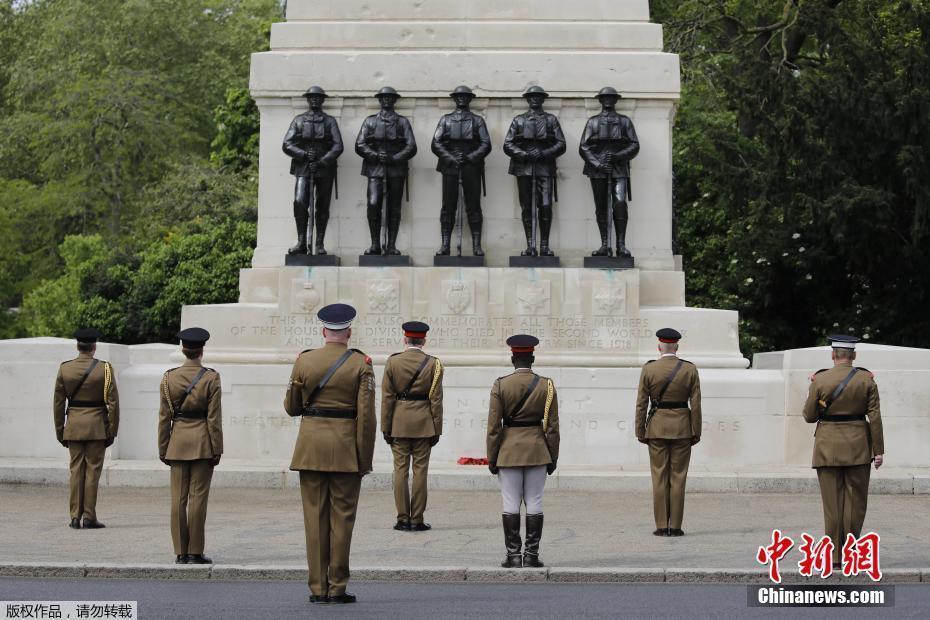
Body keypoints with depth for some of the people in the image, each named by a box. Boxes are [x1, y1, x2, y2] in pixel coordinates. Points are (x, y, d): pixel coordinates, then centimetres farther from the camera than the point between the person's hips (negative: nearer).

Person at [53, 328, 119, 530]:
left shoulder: (64, 369, 2)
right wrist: (112, 432, 0)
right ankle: (89, 517, 1)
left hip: (73, 427, 3)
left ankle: (75, 517, 7)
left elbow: (58, 403, 4)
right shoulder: (105, 369, -6)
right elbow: (112, 403, -7)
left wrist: (60, 432, 12)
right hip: (97, 427, -2)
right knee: (93, 470, 2)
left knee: (76, 470, 8)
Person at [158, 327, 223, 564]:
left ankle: (180, 552, 7)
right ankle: (195, 552, 1)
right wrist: (217, 449, -2)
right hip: (202, 443, -3)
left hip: (178, 441, 3)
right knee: (198, 497, 0)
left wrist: (163, 449, 9)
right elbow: (214, 418, -8)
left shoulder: (169, 378, 1)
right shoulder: (211, 378, -7)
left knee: (178, 498, 5)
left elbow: (164, 416, 3)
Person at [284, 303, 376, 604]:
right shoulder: (361, 364, -5)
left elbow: (291, 407, 10)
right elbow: (366, 415, -9)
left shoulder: (304, 361, 1)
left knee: (315, 517, 6)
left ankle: (317, 588, 7)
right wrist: (365, 458, -4)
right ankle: (337, 588, 4)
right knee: (342, 517, 4)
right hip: (346, 447, -2)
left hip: (311, 444, 2)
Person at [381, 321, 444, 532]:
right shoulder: (433, 364, -3)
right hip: (423, 424, -1)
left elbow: (387, 398, -2)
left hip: (399, 424, 1)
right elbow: (436, 400, -4)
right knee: (420, 471, 3)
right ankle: (417, 520, 4)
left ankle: (403, 519, 4)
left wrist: (386, 428, 2)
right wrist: (437, 430, 2)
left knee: (401, 470, 5)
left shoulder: (392, 362, -1)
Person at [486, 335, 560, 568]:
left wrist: (491, 458, 1)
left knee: (511, 504, 3)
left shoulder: (500, 385, -5)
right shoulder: (547, 385, -1)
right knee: (534, 503, 5)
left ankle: (513, 555, 3)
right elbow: (552, 426, -1)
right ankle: (531, 555, 4)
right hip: (537, 451, 1)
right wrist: (553, 457, 7)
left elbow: (493, 426, -5)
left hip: (509, 450, -1)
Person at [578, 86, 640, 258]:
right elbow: (583, 147, 5)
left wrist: (618, 156, -10)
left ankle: (621, 245, -14)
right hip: (598, 171, 1)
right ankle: (604, 245, 6)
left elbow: (634, 146, 7)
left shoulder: (625, 121, 13)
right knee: (601, 208, 1)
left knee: (620, 204, -16)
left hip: (619, 169, -1)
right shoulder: (593, 122, 12)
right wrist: (597, 163, -9)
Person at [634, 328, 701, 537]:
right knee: (678, 477, 4)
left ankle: (661, 526, 3)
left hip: (657, 428, 0)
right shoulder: (690, 369, -2)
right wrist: (696, 432, 4)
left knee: (659, 477, 4)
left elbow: (641, 404, -3)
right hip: (682, 427, 0)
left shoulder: (648, 369, -4)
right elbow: (695, 404, -3)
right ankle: (675, 526, 3)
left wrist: (640, 432, 4)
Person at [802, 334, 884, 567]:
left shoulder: (819, 380, -5)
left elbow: (809, 416, 0)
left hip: (828, 446, 0)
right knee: (856, 500, 9)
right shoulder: (867, 380, -2)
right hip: (858, 445, 0)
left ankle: (835, 556, 6)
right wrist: (878, 450, 0)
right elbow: (874, 417, -4)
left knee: (832, 502, 4)